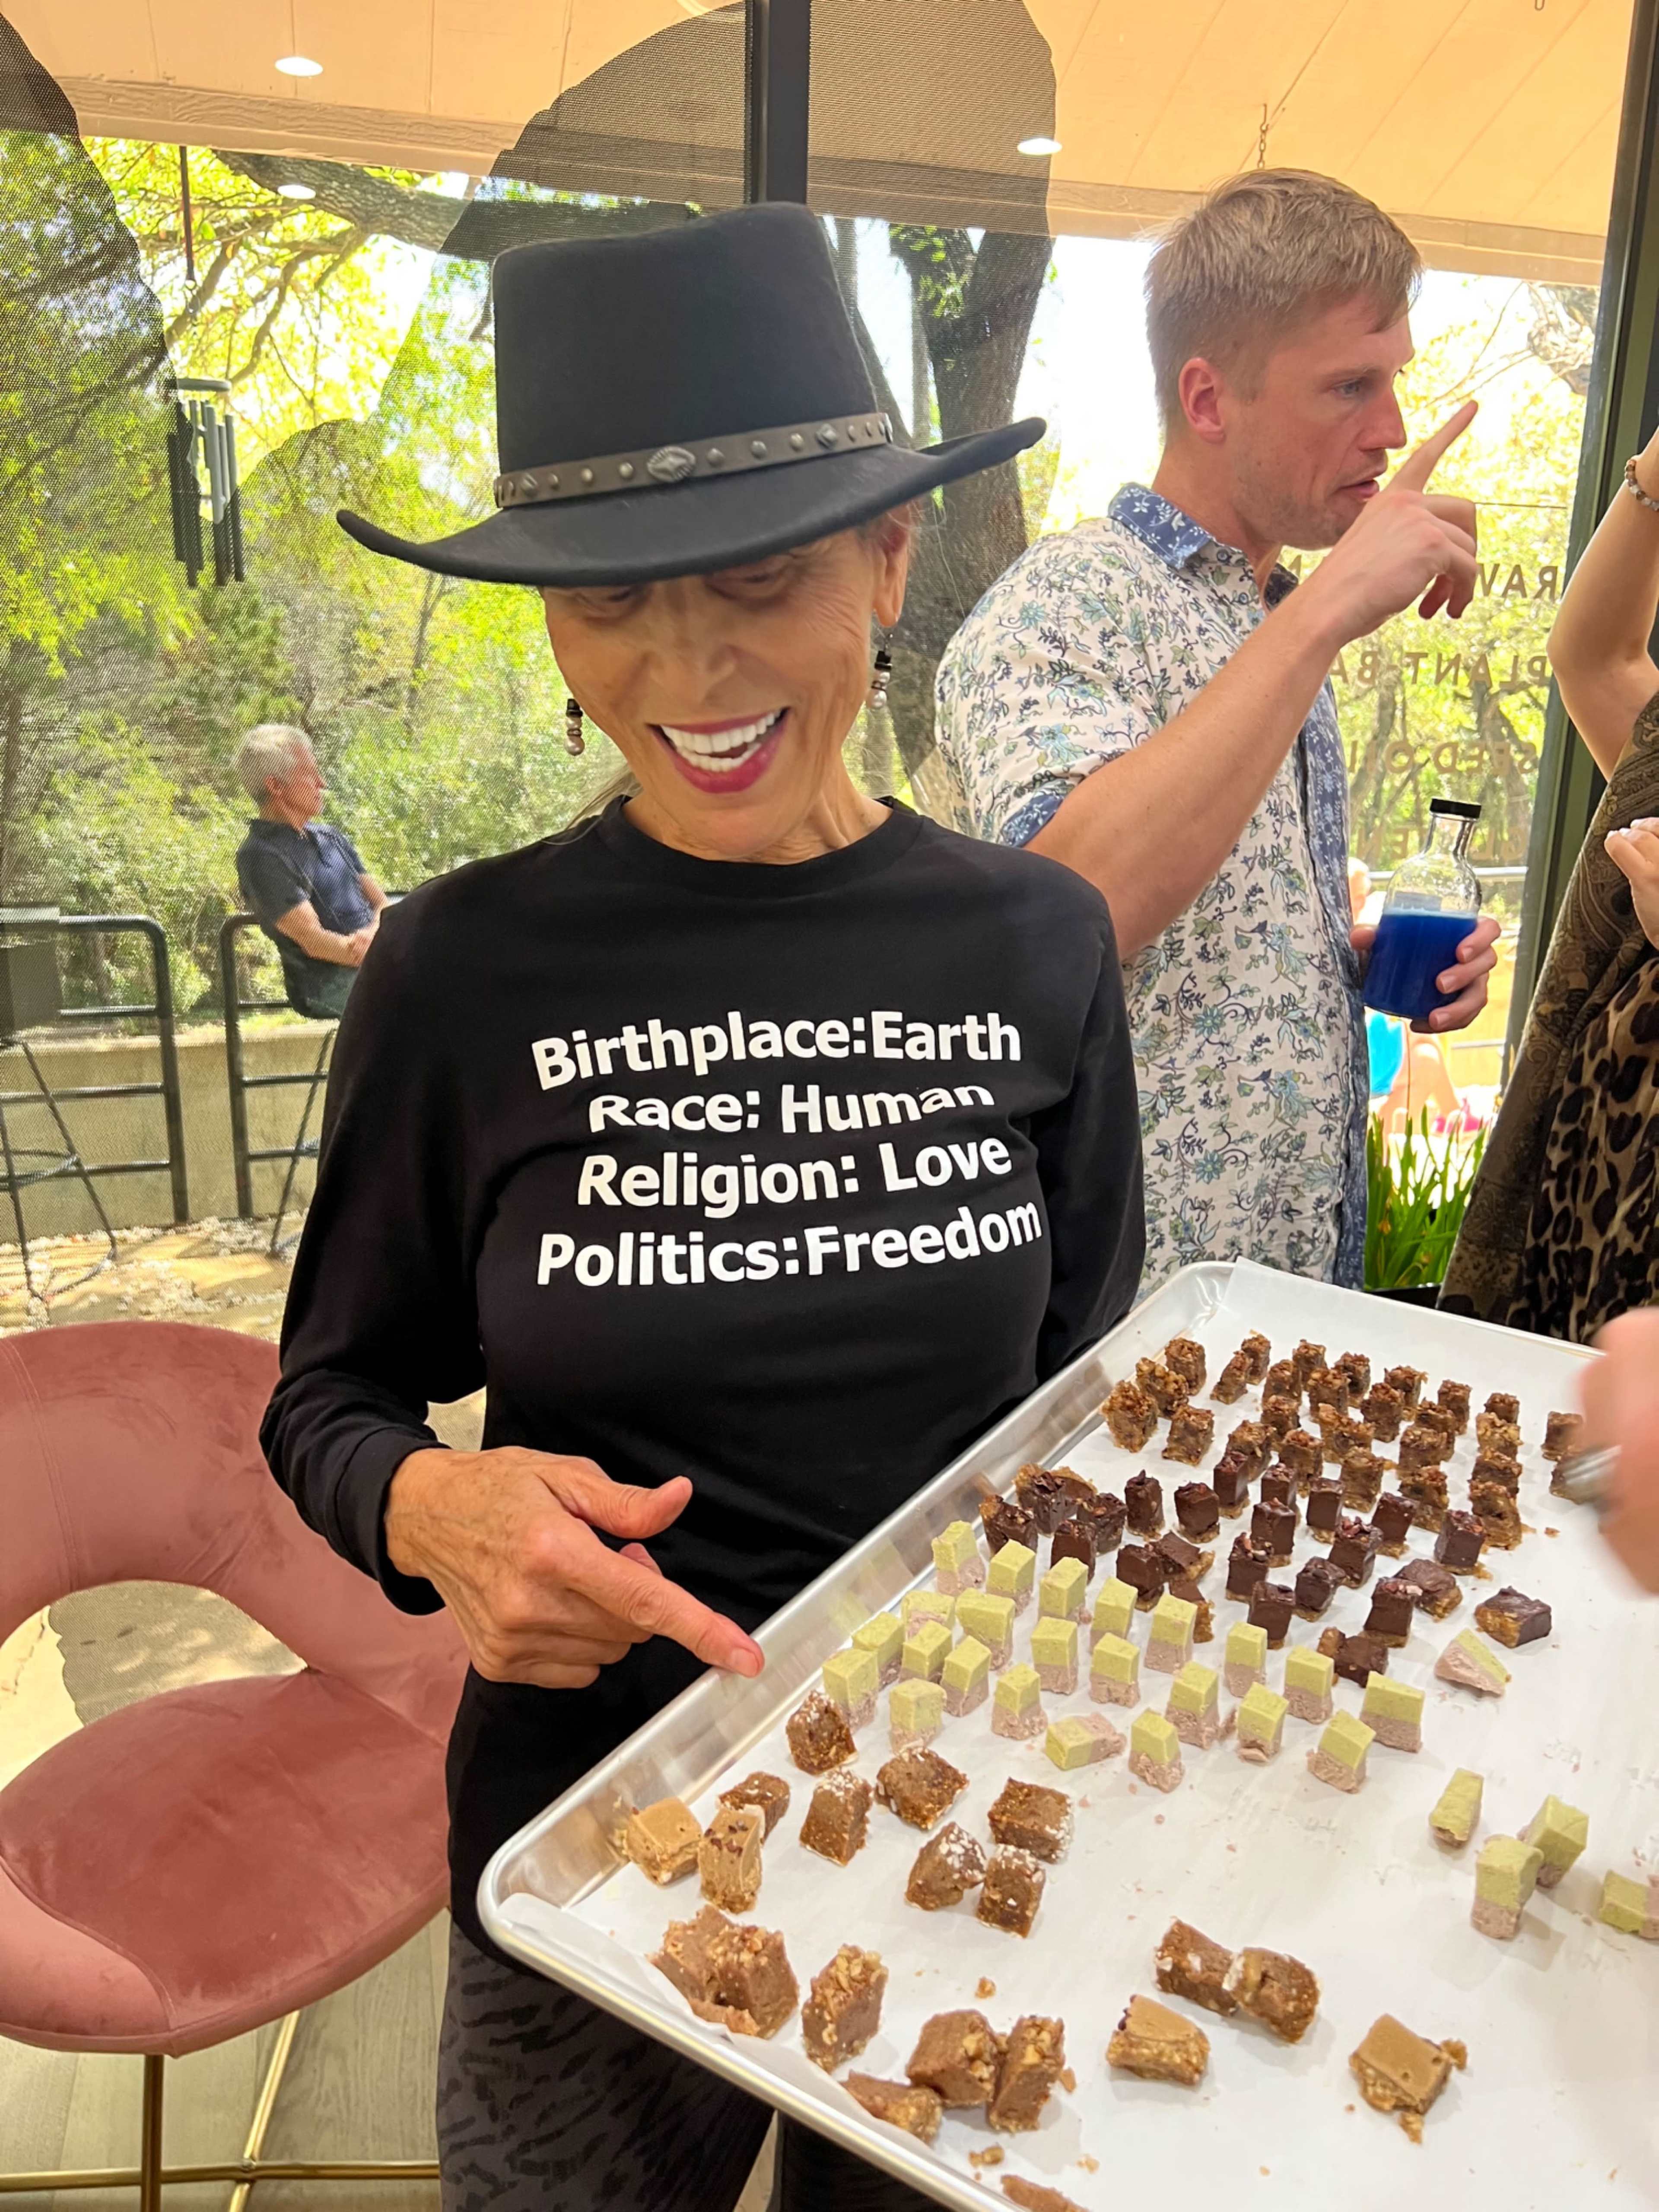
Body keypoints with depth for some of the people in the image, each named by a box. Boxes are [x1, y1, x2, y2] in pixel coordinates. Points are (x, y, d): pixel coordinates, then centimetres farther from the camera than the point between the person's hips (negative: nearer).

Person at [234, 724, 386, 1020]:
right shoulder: (260, 857, -5)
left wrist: (372, 934, -12)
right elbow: (314, 942, -13)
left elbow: (382, 903, 14)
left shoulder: (330, 836, 20)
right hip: (332, 983, -8)